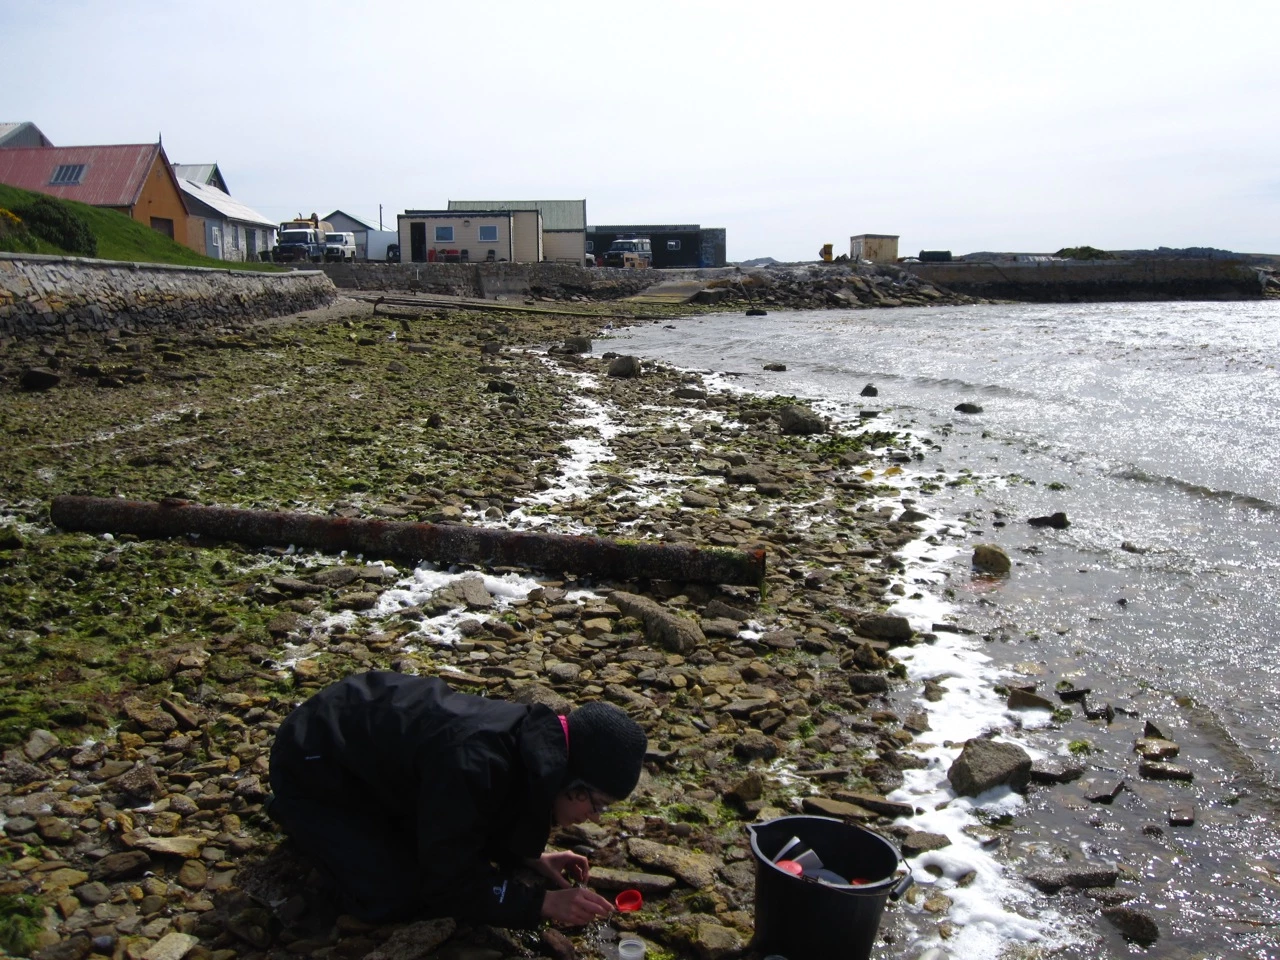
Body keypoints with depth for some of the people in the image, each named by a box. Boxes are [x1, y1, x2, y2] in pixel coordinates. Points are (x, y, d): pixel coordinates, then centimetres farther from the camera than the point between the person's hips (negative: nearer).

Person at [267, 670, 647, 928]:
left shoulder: (531, 735, -13)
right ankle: (296, 815, 8)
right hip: (312, 762, -7)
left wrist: (531, 856, -4)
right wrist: (543, 904, -24)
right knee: (394, 898, -11)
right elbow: (448, 881, -29)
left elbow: (478, 815, 7)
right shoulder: (471, 765, -40)